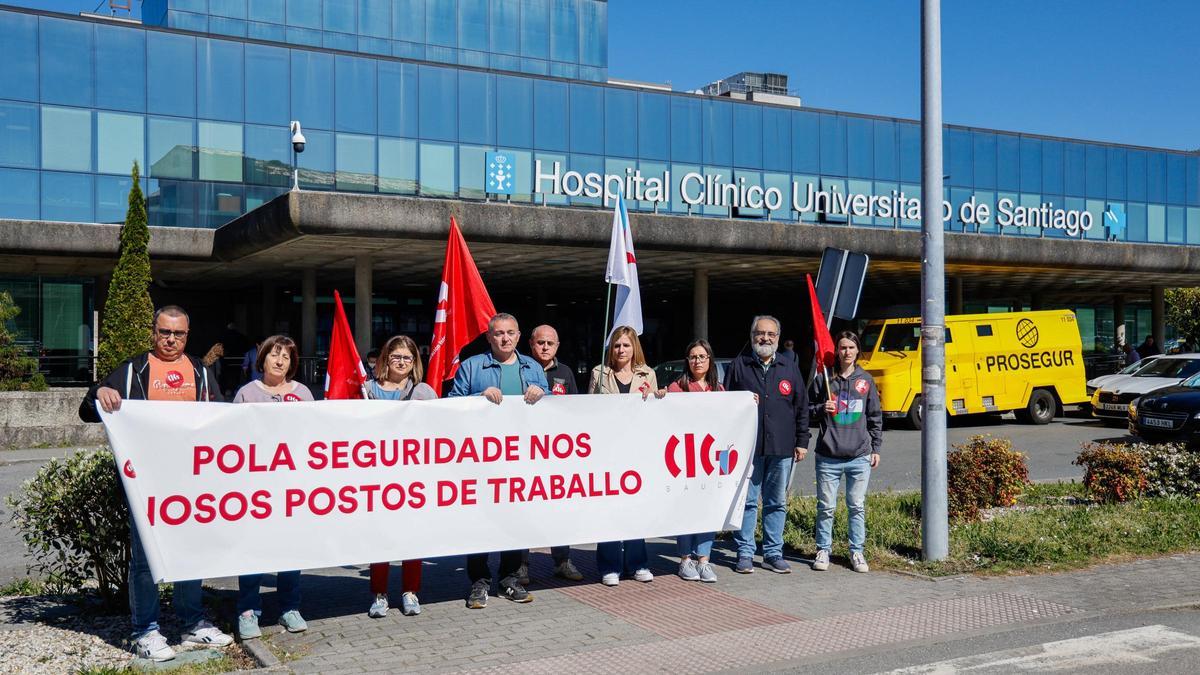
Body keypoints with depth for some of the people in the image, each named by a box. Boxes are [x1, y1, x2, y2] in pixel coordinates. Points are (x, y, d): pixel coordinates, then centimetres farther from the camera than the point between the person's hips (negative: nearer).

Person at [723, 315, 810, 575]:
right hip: (747, 447, -2)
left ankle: (773, 553, 17)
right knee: (746, 501, 2)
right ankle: (745, 553, 11)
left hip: (781, 448, 2)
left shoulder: (790, 368, 11)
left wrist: (802, 442, 7)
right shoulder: (738, 366, 5)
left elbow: (801, 407, 11)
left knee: (777, 502, 8)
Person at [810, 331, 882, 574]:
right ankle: (823, 550, 17)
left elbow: (875, 416, 12)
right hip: (828, 457, -1)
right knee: (826, 507, 4)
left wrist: (875, 448, 10)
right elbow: (808, 409, 9)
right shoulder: (824, 379, 1)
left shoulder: (865, 380, 7)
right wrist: (821, 409, -12)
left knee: (857, 507, 8)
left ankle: (856, 551, 19)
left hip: (859, 456, 2)